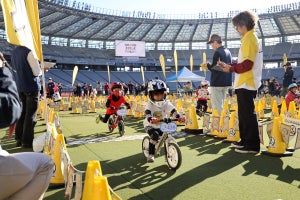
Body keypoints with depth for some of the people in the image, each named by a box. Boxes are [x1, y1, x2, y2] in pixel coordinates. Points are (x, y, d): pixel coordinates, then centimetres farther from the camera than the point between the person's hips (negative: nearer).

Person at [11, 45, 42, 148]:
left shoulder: (14, 52, 10)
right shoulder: (29, 51, -14)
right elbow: (37, 72, -17)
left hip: (19, 86, 7)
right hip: (32, 86, -7)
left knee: (22, 113, 14)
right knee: (30, 114, -2)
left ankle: (19, 139, 20)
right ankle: (27, 141, 2)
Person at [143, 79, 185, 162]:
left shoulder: (166, 103, -9)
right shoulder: (149, 104, -19)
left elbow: (173, 111, -21)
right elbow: (147, 113, -36)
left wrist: (179, 117, -41)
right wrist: (150, 119, -58)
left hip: (162, 125, 4)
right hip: (150, 125, -4)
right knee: (155, 135, -29)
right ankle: (150, 155, -15)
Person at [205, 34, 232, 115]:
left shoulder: (217, 52, -15)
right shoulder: (228, 52, 11)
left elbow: (214, 68, -21)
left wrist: (207, 65, 0)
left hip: (217, 83, -9)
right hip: (227, 82, 9)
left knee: (217, 106, -4)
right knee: (221, 104, 18)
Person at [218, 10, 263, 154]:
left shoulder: (250, 39, -12)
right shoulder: (249, 39, 18)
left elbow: (247, 64, -20)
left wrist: (231, 68, -10)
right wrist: (229, 65, 13)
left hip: (246, 84, -10)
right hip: (244, 84, 10)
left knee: (248, 114, -5)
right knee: (243, 114, 16)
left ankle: (252, 145, 1)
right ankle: (245, 140, 26)